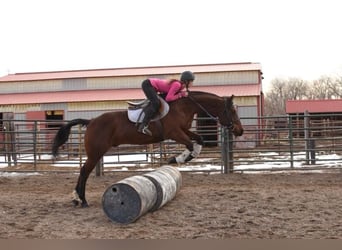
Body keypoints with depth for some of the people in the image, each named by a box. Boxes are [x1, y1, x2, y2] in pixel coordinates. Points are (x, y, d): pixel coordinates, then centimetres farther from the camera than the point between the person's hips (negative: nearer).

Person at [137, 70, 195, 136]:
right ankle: (143, 126, -24)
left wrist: (183, 93, -4)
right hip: (148, 84, -10)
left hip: (150, 85, 10)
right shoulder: (177, 85, -22)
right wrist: (180, 95, -16)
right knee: (156, 103, -22)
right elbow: (168, 98, -25)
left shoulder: (180, 85, 6)